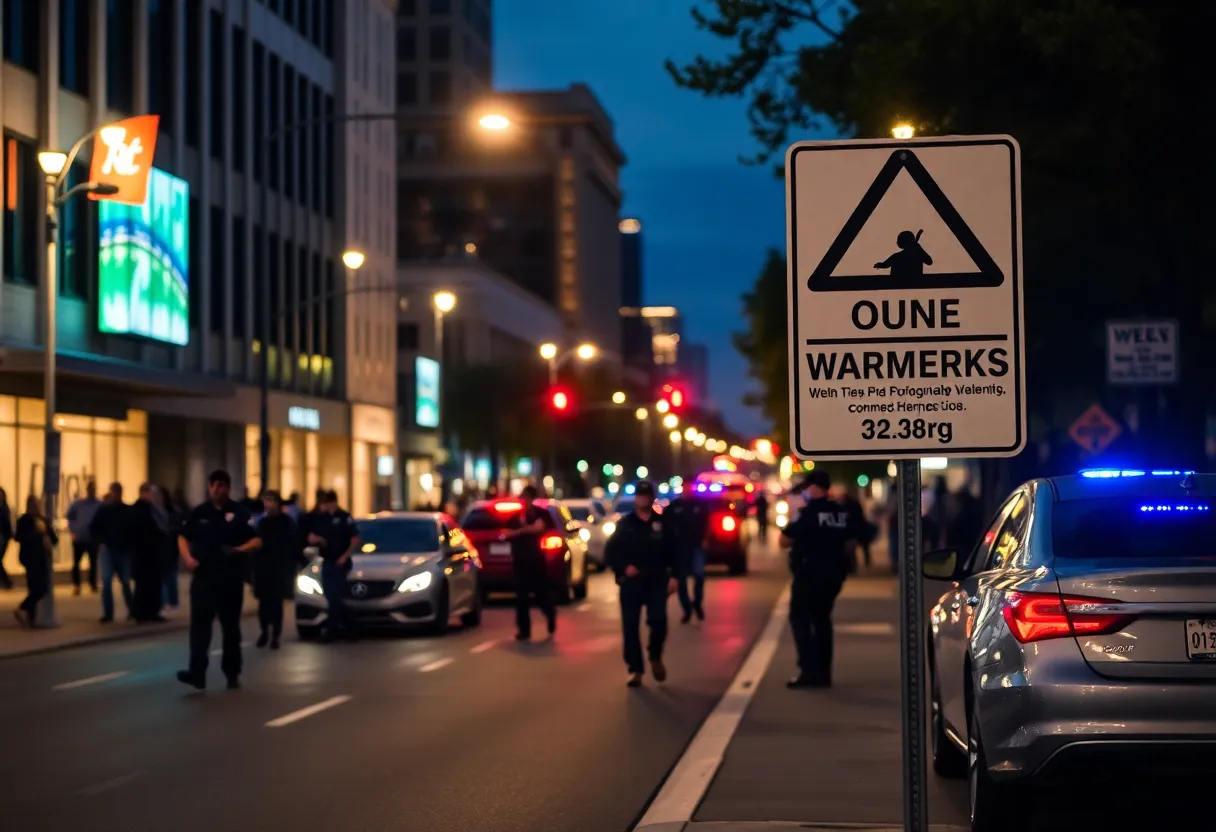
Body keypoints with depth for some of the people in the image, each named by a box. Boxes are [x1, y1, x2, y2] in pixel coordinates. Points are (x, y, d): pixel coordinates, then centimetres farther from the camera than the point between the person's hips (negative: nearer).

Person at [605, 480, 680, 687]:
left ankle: (655, 657, 15)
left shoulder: (663, 523, 6)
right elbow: (610, 551, 5)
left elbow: (674, 551, 6)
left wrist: (673, 576, -2)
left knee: (658, 621, -13)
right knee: (630, 627, -1)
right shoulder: (625, 523, 6)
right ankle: (635, 670, 8)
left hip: (657, 581, -1)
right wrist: (623, 568, -10)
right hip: (631, 582, 1)